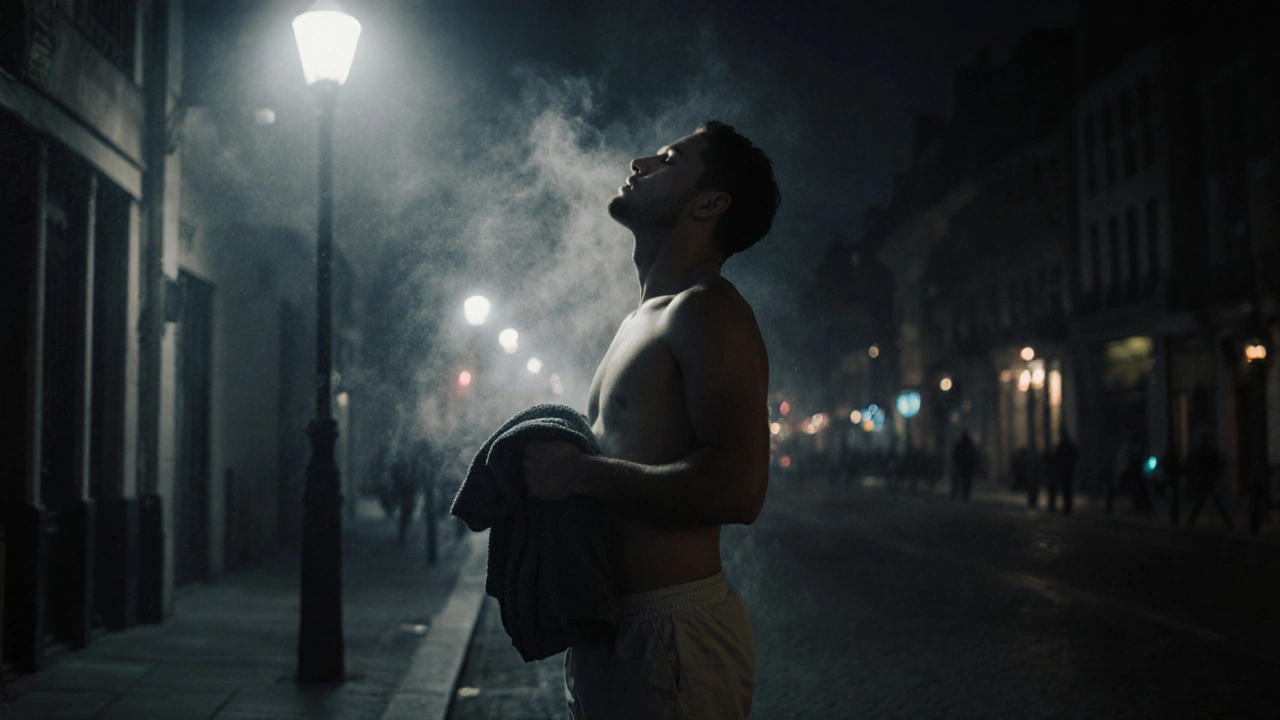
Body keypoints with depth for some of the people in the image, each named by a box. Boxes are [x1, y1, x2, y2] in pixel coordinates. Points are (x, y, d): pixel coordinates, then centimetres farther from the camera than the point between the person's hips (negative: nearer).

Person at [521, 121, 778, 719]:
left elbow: (738, 487, -25)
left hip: (672, 638, -9)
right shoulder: (641, 322, 18)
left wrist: (579, 474, -19)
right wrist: (541, 465, 7)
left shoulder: (705, 311, -12)